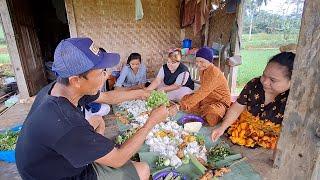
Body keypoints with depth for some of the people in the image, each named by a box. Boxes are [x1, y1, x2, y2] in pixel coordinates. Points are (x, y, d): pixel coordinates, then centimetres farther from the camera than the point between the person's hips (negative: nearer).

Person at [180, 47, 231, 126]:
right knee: (185, 98, -1)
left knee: (211, 114, -38)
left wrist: (183, 105, -34)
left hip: (220, 101, -8)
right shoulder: (202, 69, 1)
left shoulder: (214, 73, -25)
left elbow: (202, 92, -32)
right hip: (207, 99, 8)